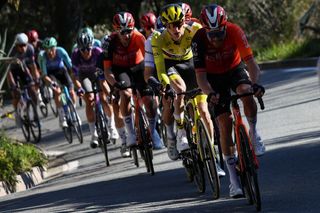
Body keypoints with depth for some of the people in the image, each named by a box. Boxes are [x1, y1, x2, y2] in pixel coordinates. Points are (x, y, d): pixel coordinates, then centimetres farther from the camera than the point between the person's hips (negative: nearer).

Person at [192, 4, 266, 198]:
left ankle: (253, 133, -11)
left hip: (235, 69, 0)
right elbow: (200, 75, -28)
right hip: (214, 76, 0)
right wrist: (210, 93, -47)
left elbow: (250, 61, -32)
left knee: (246, 92, -35)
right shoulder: (199, 39, -29)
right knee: (225, 123, -9)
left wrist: (255, 83, -51)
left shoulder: (234, 31, -29)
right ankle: (233, 178, -3)